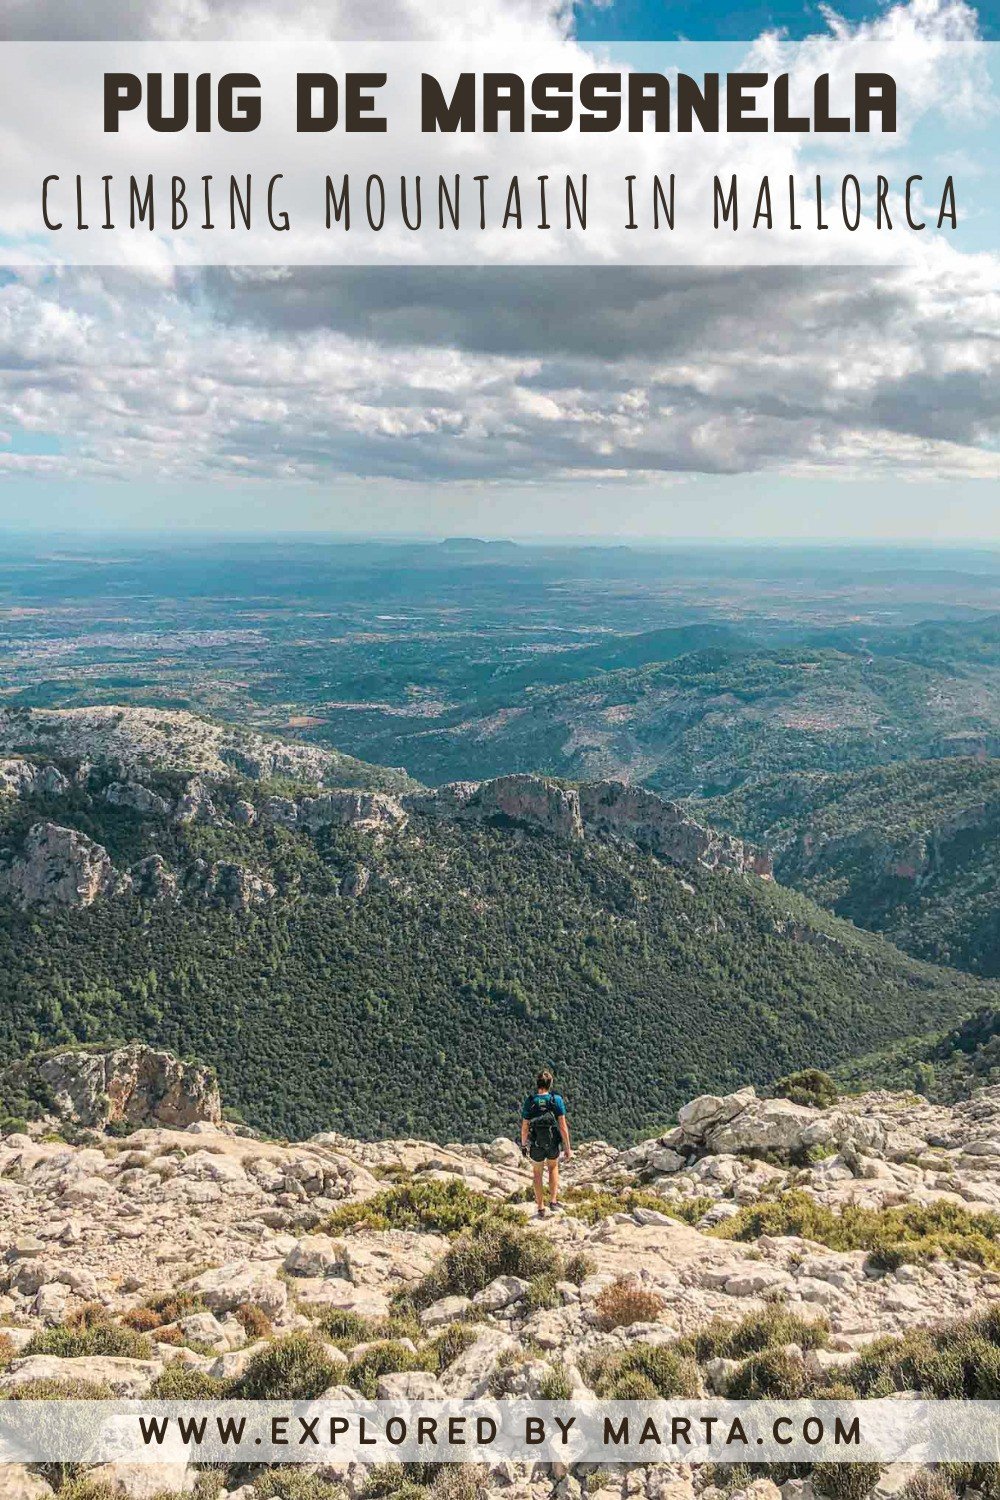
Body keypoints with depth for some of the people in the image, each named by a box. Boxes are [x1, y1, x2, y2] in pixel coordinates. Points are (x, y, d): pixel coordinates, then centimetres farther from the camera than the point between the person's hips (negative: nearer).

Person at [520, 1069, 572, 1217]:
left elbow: (525, 1127, -8)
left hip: (536, 1145, 0)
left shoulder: (529, 1102, -14)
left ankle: (540, 1208, 24)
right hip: (553, 1144, 1)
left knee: (537, 1173, 21)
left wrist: (523, 1145, 8)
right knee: (553, 1168, 29)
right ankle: (553, 1201, 18)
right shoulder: (556, 1100, -15)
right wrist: (567, 1148, -6)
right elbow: (563, 1126, -14)